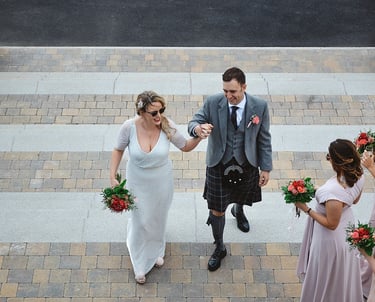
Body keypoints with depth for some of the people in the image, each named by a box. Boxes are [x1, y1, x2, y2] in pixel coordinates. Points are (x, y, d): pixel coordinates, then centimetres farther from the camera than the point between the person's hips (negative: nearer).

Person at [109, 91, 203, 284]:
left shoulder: (167, 126, -24)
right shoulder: (129, 127, -27)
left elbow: (186, 147, -8)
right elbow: (118, 150, -7)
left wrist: (198, 137, -27)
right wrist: (112, 177, -9)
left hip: (162, 181, 1)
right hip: (138, 182, -1)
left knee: (158, 218, 25)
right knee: (141, 221, 14)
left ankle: (156, 250, 57)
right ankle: (140, 264, 40)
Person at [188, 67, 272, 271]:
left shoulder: (260, 106, -16)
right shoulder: (213, 103, -18)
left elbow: (264, 139, -7)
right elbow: (193, 122, -13)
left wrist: (266, 168, -3)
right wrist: (198, 128, -39)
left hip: (246, 166, 1)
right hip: (219, 166, -1)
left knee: (242, 198, 29)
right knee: (217, 210, 7)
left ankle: (238, 212, 68)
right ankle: (219, 248, 32)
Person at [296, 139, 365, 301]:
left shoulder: (333, 192, -43)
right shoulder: (358, 175, -19)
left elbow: (331, 224, -28)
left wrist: (306, 209, -22)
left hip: (330, 237, -8)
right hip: (347, 227, 8)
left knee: (326, 276, 21)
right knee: (341, 274, 34)